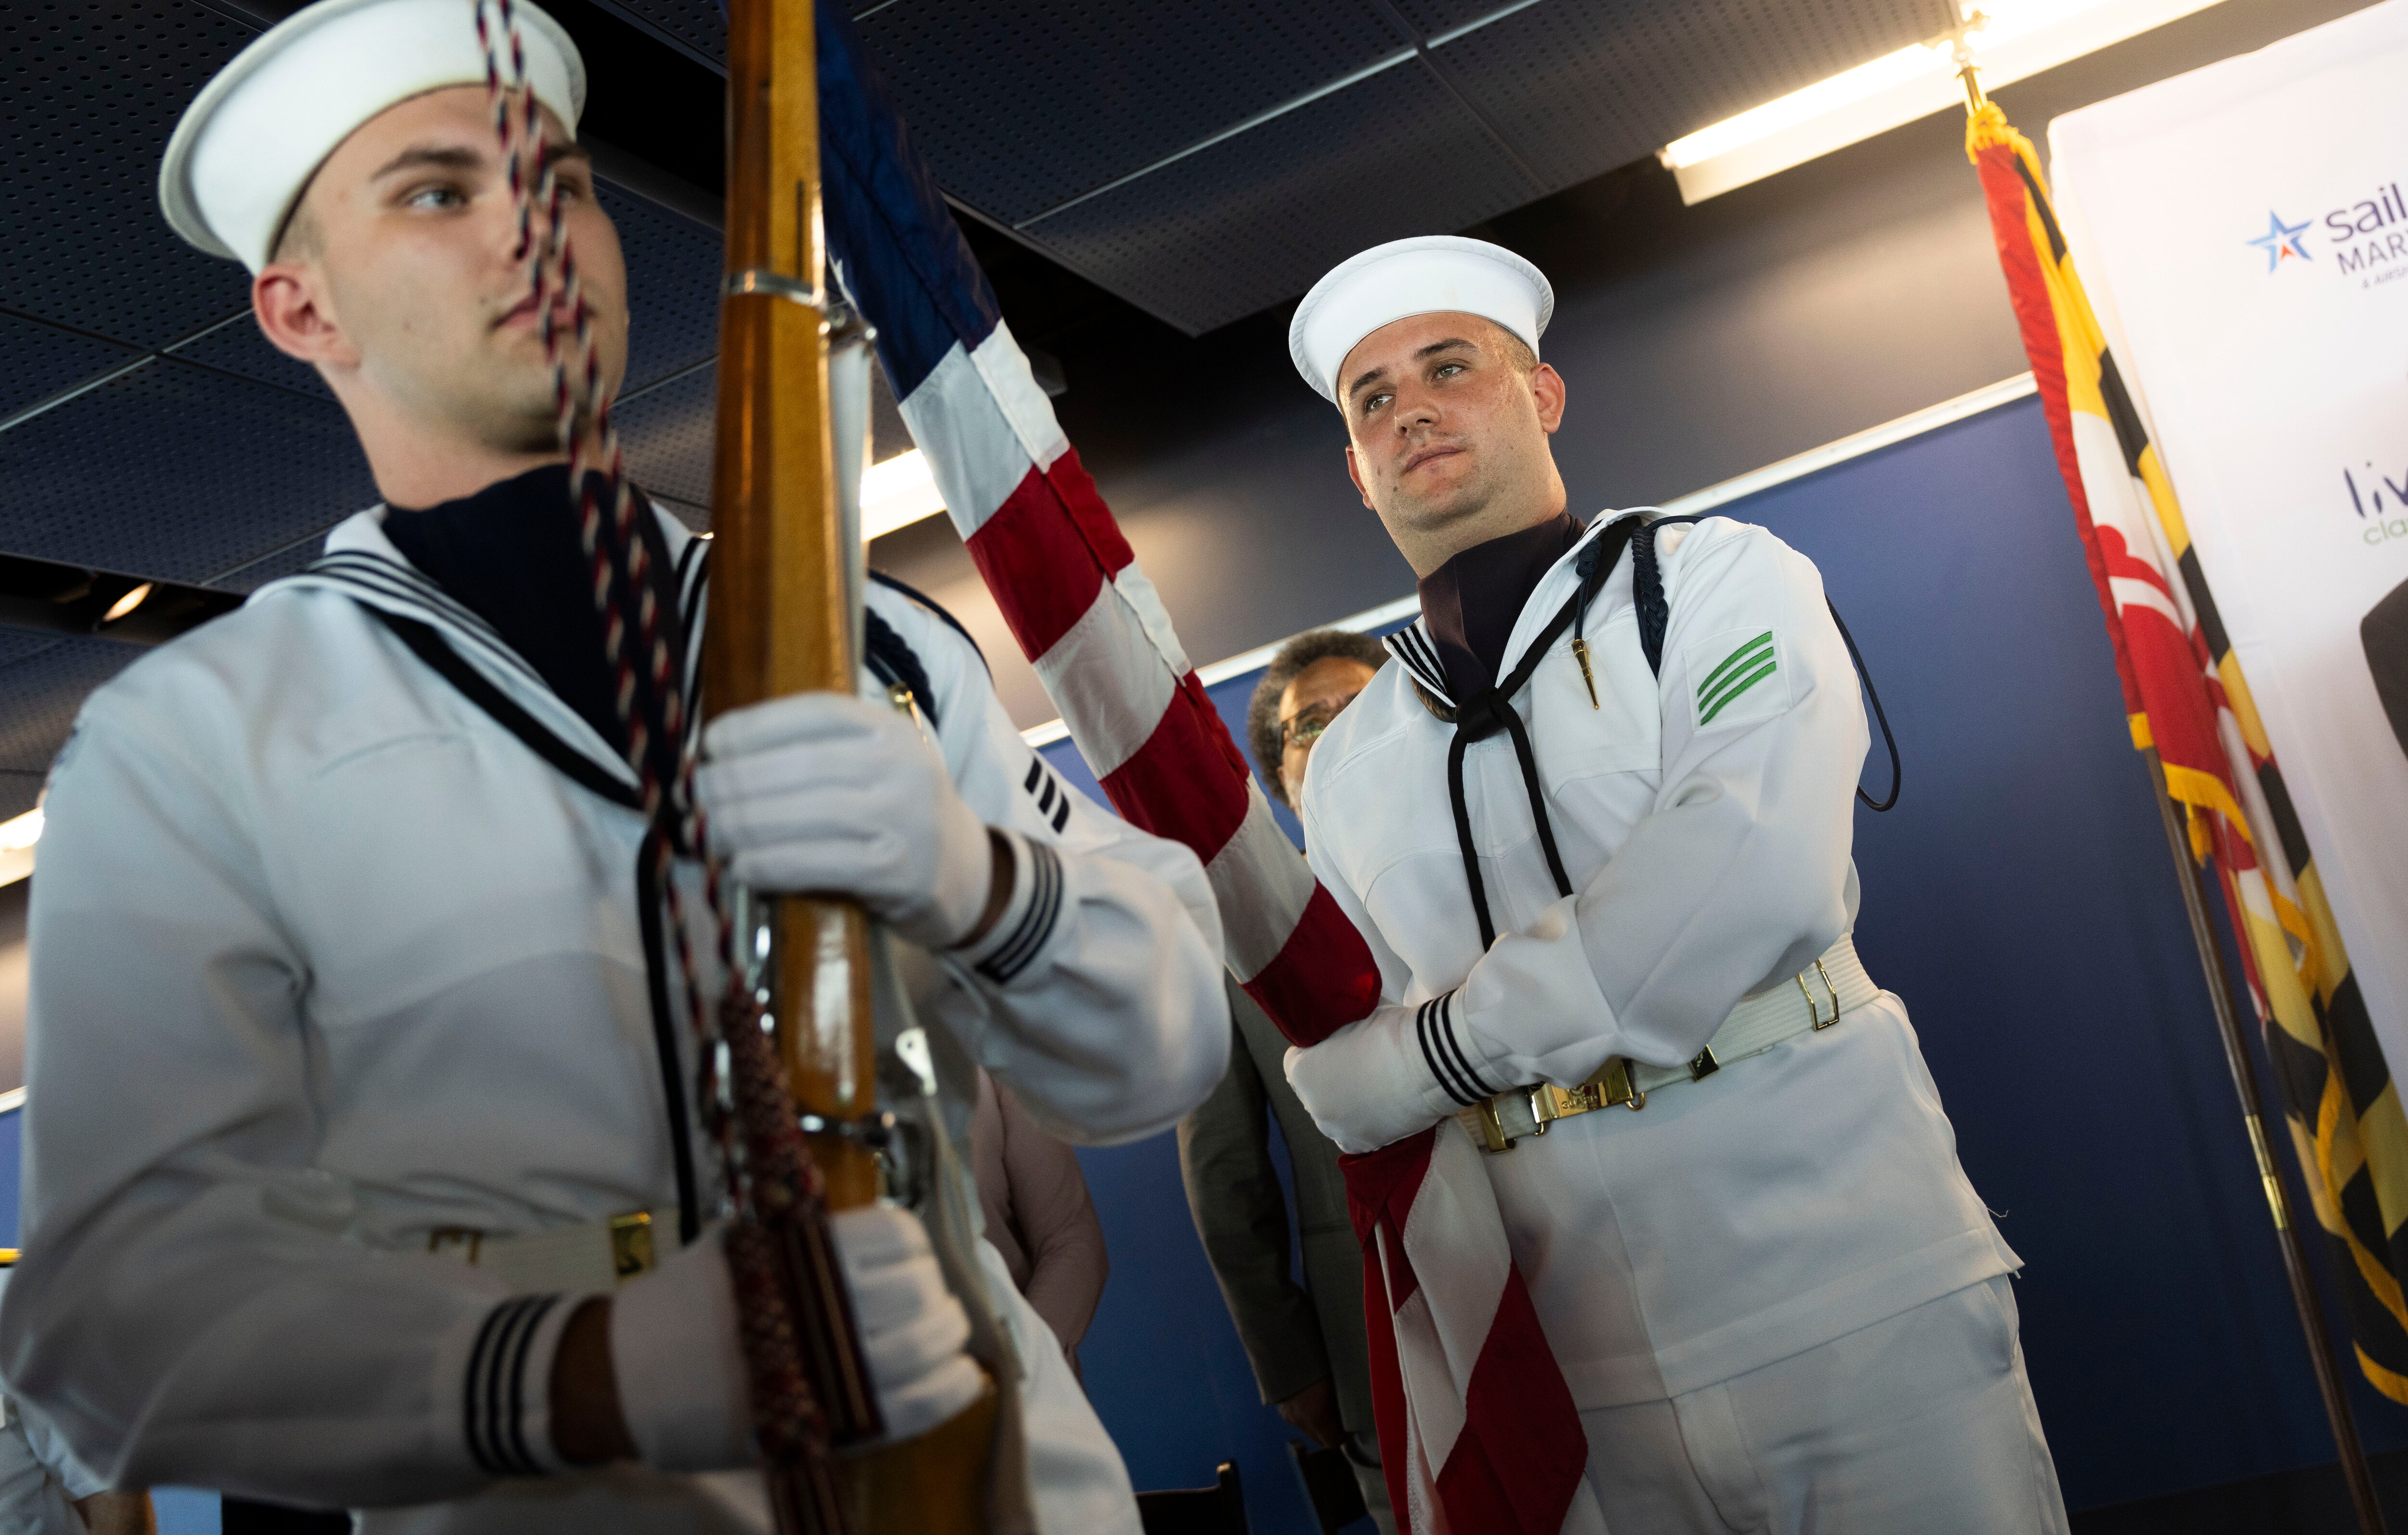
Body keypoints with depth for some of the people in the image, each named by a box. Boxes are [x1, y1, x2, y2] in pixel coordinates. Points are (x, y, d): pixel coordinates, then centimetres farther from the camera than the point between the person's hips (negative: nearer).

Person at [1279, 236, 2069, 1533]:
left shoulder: (1715, 580, -1)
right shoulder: (1348, 766, 12)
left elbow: (1763, 871, -19)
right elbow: (1333, 1068, 9)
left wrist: (1459, 1036, -12)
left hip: (1848, 1290, -3)